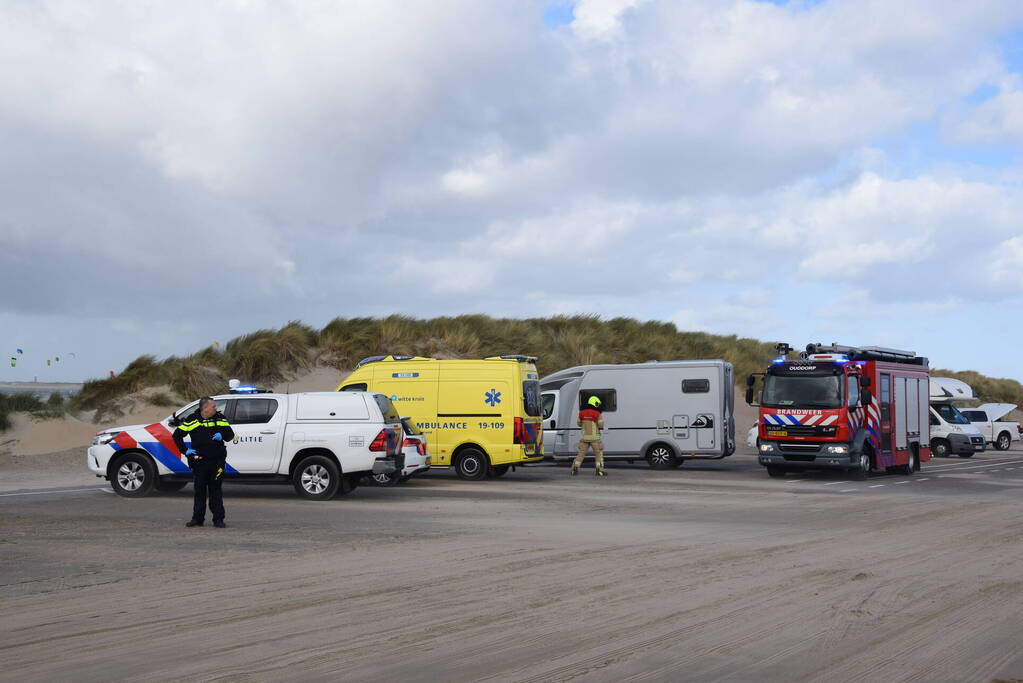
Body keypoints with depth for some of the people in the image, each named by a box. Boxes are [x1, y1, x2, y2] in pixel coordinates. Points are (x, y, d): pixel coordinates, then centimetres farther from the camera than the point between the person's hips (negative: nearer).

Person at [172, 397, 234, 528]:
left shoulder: (220, 418, 5)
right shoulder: (192, 420, -2)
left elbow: (230, 434, 12)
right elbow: (177, 435, 5)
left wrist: (222, 435, -10)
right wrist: (185, 450, -1)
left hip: (217, 461, 1)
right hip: (199, 461, -1)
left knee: (216, 490, 3)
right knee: (199, 490, 6)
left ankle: (218, 519, 6)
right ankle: (197, 519, 14)